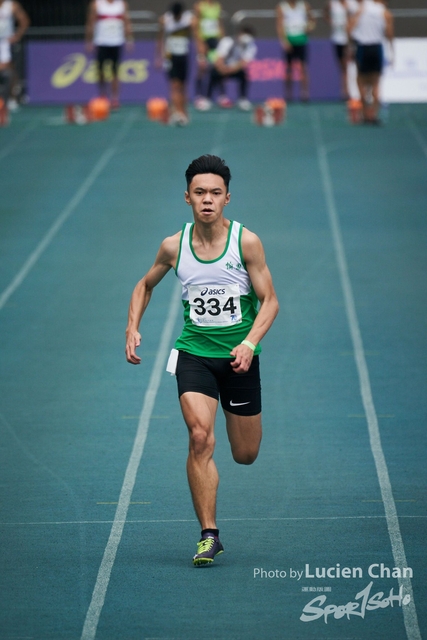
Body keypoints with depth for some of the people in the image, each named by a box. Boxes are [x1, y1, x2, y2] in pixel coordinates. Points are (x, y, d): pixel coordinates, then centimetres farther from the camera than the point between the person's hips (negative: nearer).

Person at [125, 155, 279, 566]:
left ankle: (244, 421, 48)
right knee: (200, 437, -22)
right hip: (194, 351, 0)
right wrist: (132, 328, 0)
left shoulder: (246, 242, -10)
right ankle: (209, 536, -16)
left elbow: (269, 301, -7)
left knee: (245, 455, 9)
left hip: (238, 356, 0)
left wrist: (249, 343, -22)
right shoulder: (174, 247, -4)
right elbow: (145, 286, 15)